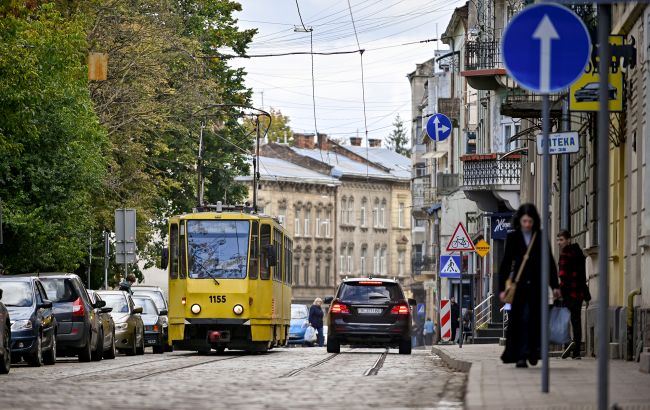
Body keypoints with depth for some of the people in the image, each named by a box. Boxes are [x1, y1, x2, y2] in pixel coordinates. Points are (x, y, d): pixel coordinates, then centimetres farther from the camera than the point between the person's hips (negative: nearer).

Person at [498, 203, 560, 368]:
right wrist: (502, 288, -2)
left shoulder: (541, 237, 5)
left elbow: (549, 262, 8)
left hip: (537, 284, 1)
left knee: (536, 319, 0)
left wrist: (555, 285, 4)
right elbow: (506, 263, 3)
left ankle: (533, 352, 18)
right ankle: (520, 356, -5)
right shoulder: (513, 237, 3)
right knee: (521, 319, -5)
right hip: (519, 285, -1)